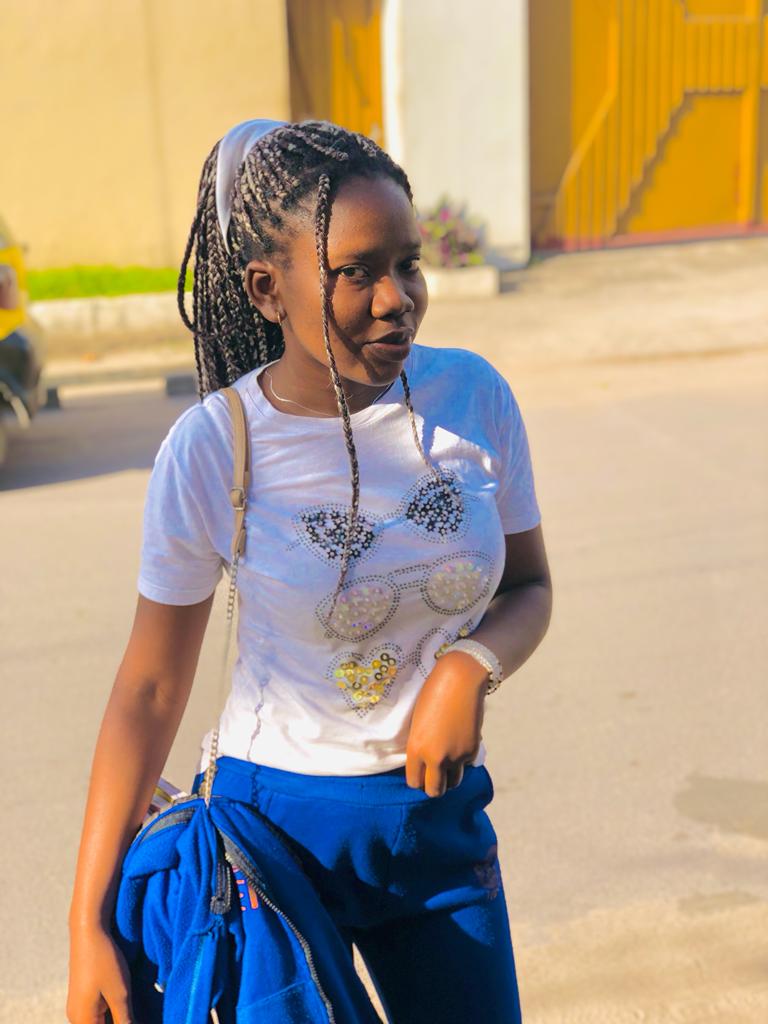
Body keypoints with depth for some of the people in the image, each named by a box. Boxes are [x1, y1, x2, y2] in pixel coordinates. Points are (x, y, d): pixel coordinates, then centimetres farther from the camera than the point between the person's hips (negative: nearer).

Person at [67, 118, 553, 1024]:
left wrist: (472, 664, -20)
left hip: (442, 814, 3)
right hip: (278, 820, -2)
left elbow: (527, 589, 3)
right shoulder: (212, 449, -17)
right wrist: (88, 922, -8)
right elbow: (150, 688, -10)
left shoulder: (472, 395, -11)